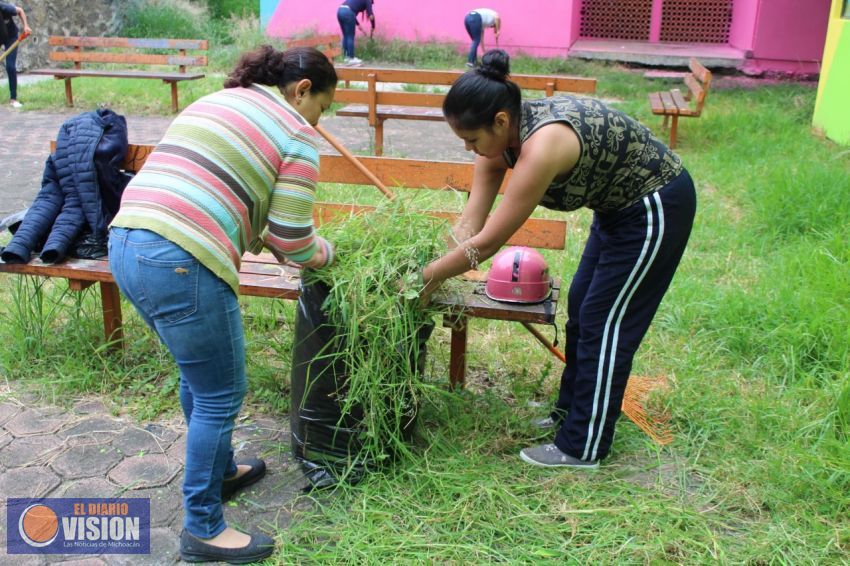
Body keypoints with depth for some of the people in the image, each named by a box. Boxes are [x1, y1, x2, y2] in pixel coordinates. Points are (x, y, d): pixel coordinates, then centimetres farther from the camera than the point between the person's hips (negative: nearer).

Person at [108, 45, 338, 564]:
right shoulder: (297, 136, -1)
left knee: (201, 375, 26)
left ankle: (220, 470, 45)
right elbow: (294, 243, -3)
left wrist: (256, 235, 28)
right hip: (180, 266, -9)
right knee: (220, 395, 7)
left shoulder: (214, 102, 23)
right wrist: (327, 253, 19)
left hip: (125, 244, 9)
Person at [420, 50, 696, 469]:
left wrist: (427, 277, -20)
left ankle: (582, 448, 11)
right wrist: (435, 272, -11)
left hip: (656, 209, -9)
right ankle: (569, 413, 34)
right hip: (619, 205, 9)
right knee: (581, 310, 16)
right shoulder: (501, 136, -10)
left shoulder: (542, 144, -36)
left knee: (605, 323, -2)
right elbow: (470, 223, -7)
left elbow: (487, 244, -31)